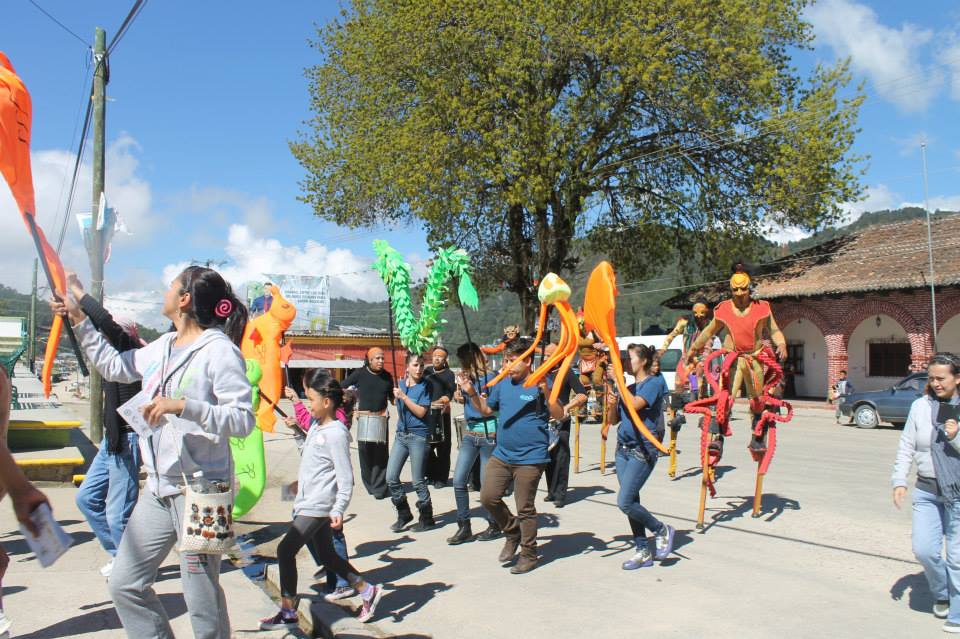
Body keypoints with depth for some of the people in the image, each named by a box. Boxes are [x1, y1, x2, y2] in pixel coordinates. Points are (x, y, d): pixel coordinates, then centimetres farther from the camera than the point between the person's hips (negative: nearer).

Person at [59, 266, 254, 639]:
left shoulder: (219, 350, -14)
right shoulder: (162, 347, 11)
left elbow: (243, 420, -21)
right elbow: (114, 366, 29)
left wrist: (183, 405, -28)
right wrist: (79, 321, 28)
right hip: (158, 488, 9)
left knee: (202, 600, 1)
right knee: (125, 584, 15)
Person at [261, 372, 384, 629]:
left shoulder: (335, 433, -18)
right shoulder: (316, 427, 9)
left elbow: (345, 476, -20)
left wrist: (339, 509, -25)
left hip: (319, 506, -9)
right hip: (309, 504, 9)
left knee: (285, 550, -8)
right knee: (328, 556, 15)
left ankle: (288, 613, 2)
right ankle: (368, 591, 26)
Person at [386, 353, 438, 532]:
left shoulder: (426, 386, -6)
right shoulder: (400, 384, 9)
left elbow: (421, 412, -14)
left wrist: (403, 396, -16)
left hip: (418, 436, -6)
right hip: (401, 435, 6)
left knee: (418, 481, 0)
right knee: (391, 477, 3)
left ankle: (426, 518, 16)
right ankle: (403, 514, 20)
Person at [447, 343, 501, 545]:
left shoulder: (490, 378, -10)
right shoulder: (467, 378, 8)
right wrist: (460, 398, -1)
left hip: (489, 437, -6)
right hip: (469, 435, 6)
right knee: (458, 481, -1)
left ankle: (495, 526, 19)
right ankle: (464, 528, 8)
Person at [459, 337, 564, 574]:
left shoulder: (539, 385, -11)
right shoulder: (502, 384, 6)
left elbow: (559, 416, -18)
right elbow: (486, 410, 17)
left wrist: (545, 390, -32)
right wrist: (472, 393, 2)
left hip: (530, 458, -6)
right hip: (501, 454, 6)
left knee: (525, 508, 3)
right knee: (488, 497, 7)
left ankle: (529, 554, 20)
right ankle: (512, 533, 30)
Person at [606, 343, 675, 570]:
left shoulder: (654, 383, -6)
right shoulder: (628, 388, 16)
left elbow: (635, 404, -22)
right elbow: (612, 420, 13)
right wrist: (611, 404, -7)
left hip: (643, 450, -8)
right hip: (623, 449, 8)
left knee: (625, 502, -13)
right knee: (631, 502, 9)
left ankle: (662, 530, 9)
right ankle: (644, 552, 19)